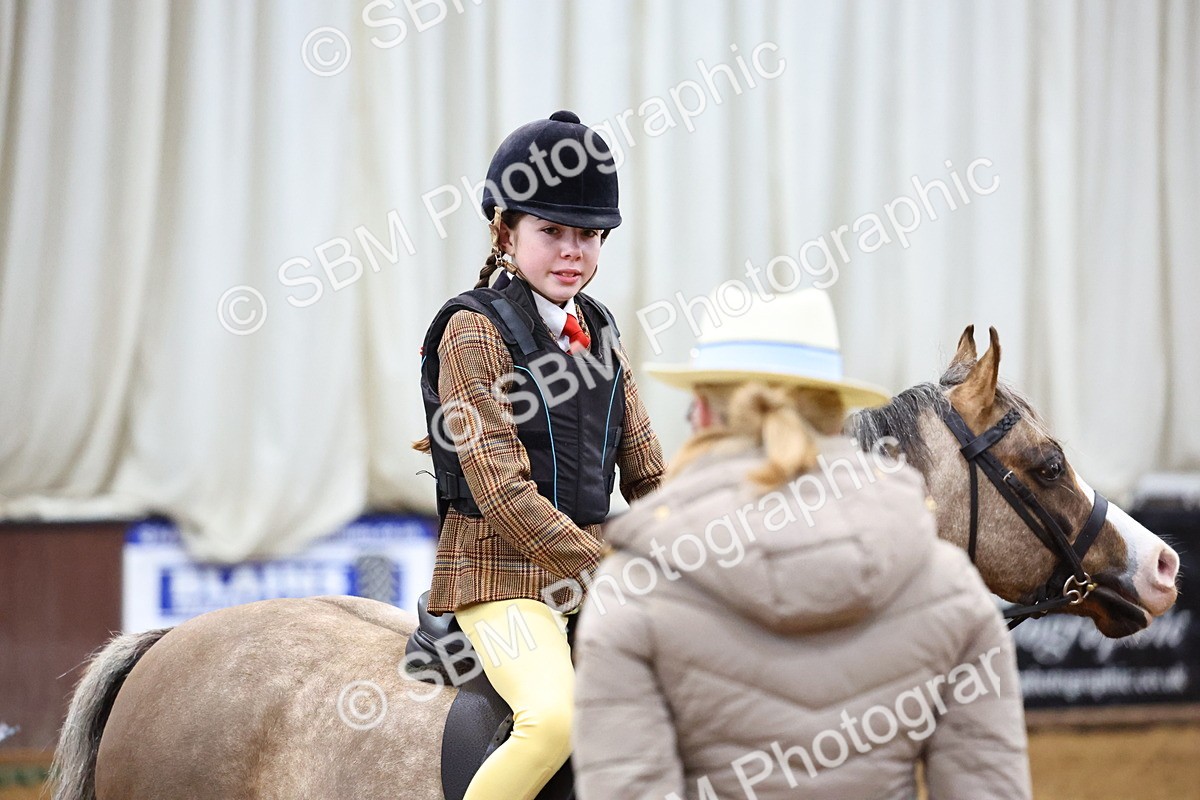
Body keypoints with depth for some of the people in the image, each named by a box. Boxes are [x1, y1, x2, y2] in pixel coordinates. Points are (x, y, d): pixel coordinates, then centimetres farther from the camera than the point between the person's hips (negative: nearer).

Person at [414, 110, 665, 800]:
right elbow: (502, 491, -16)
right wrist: (613, 572, -17)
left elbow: (646, 473, 16)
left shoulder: (600, 333, 13)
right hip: (502, 569, -7)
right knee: (556, 717, -32)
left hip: (589, 561, 7)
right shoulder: (474, 330, -8)